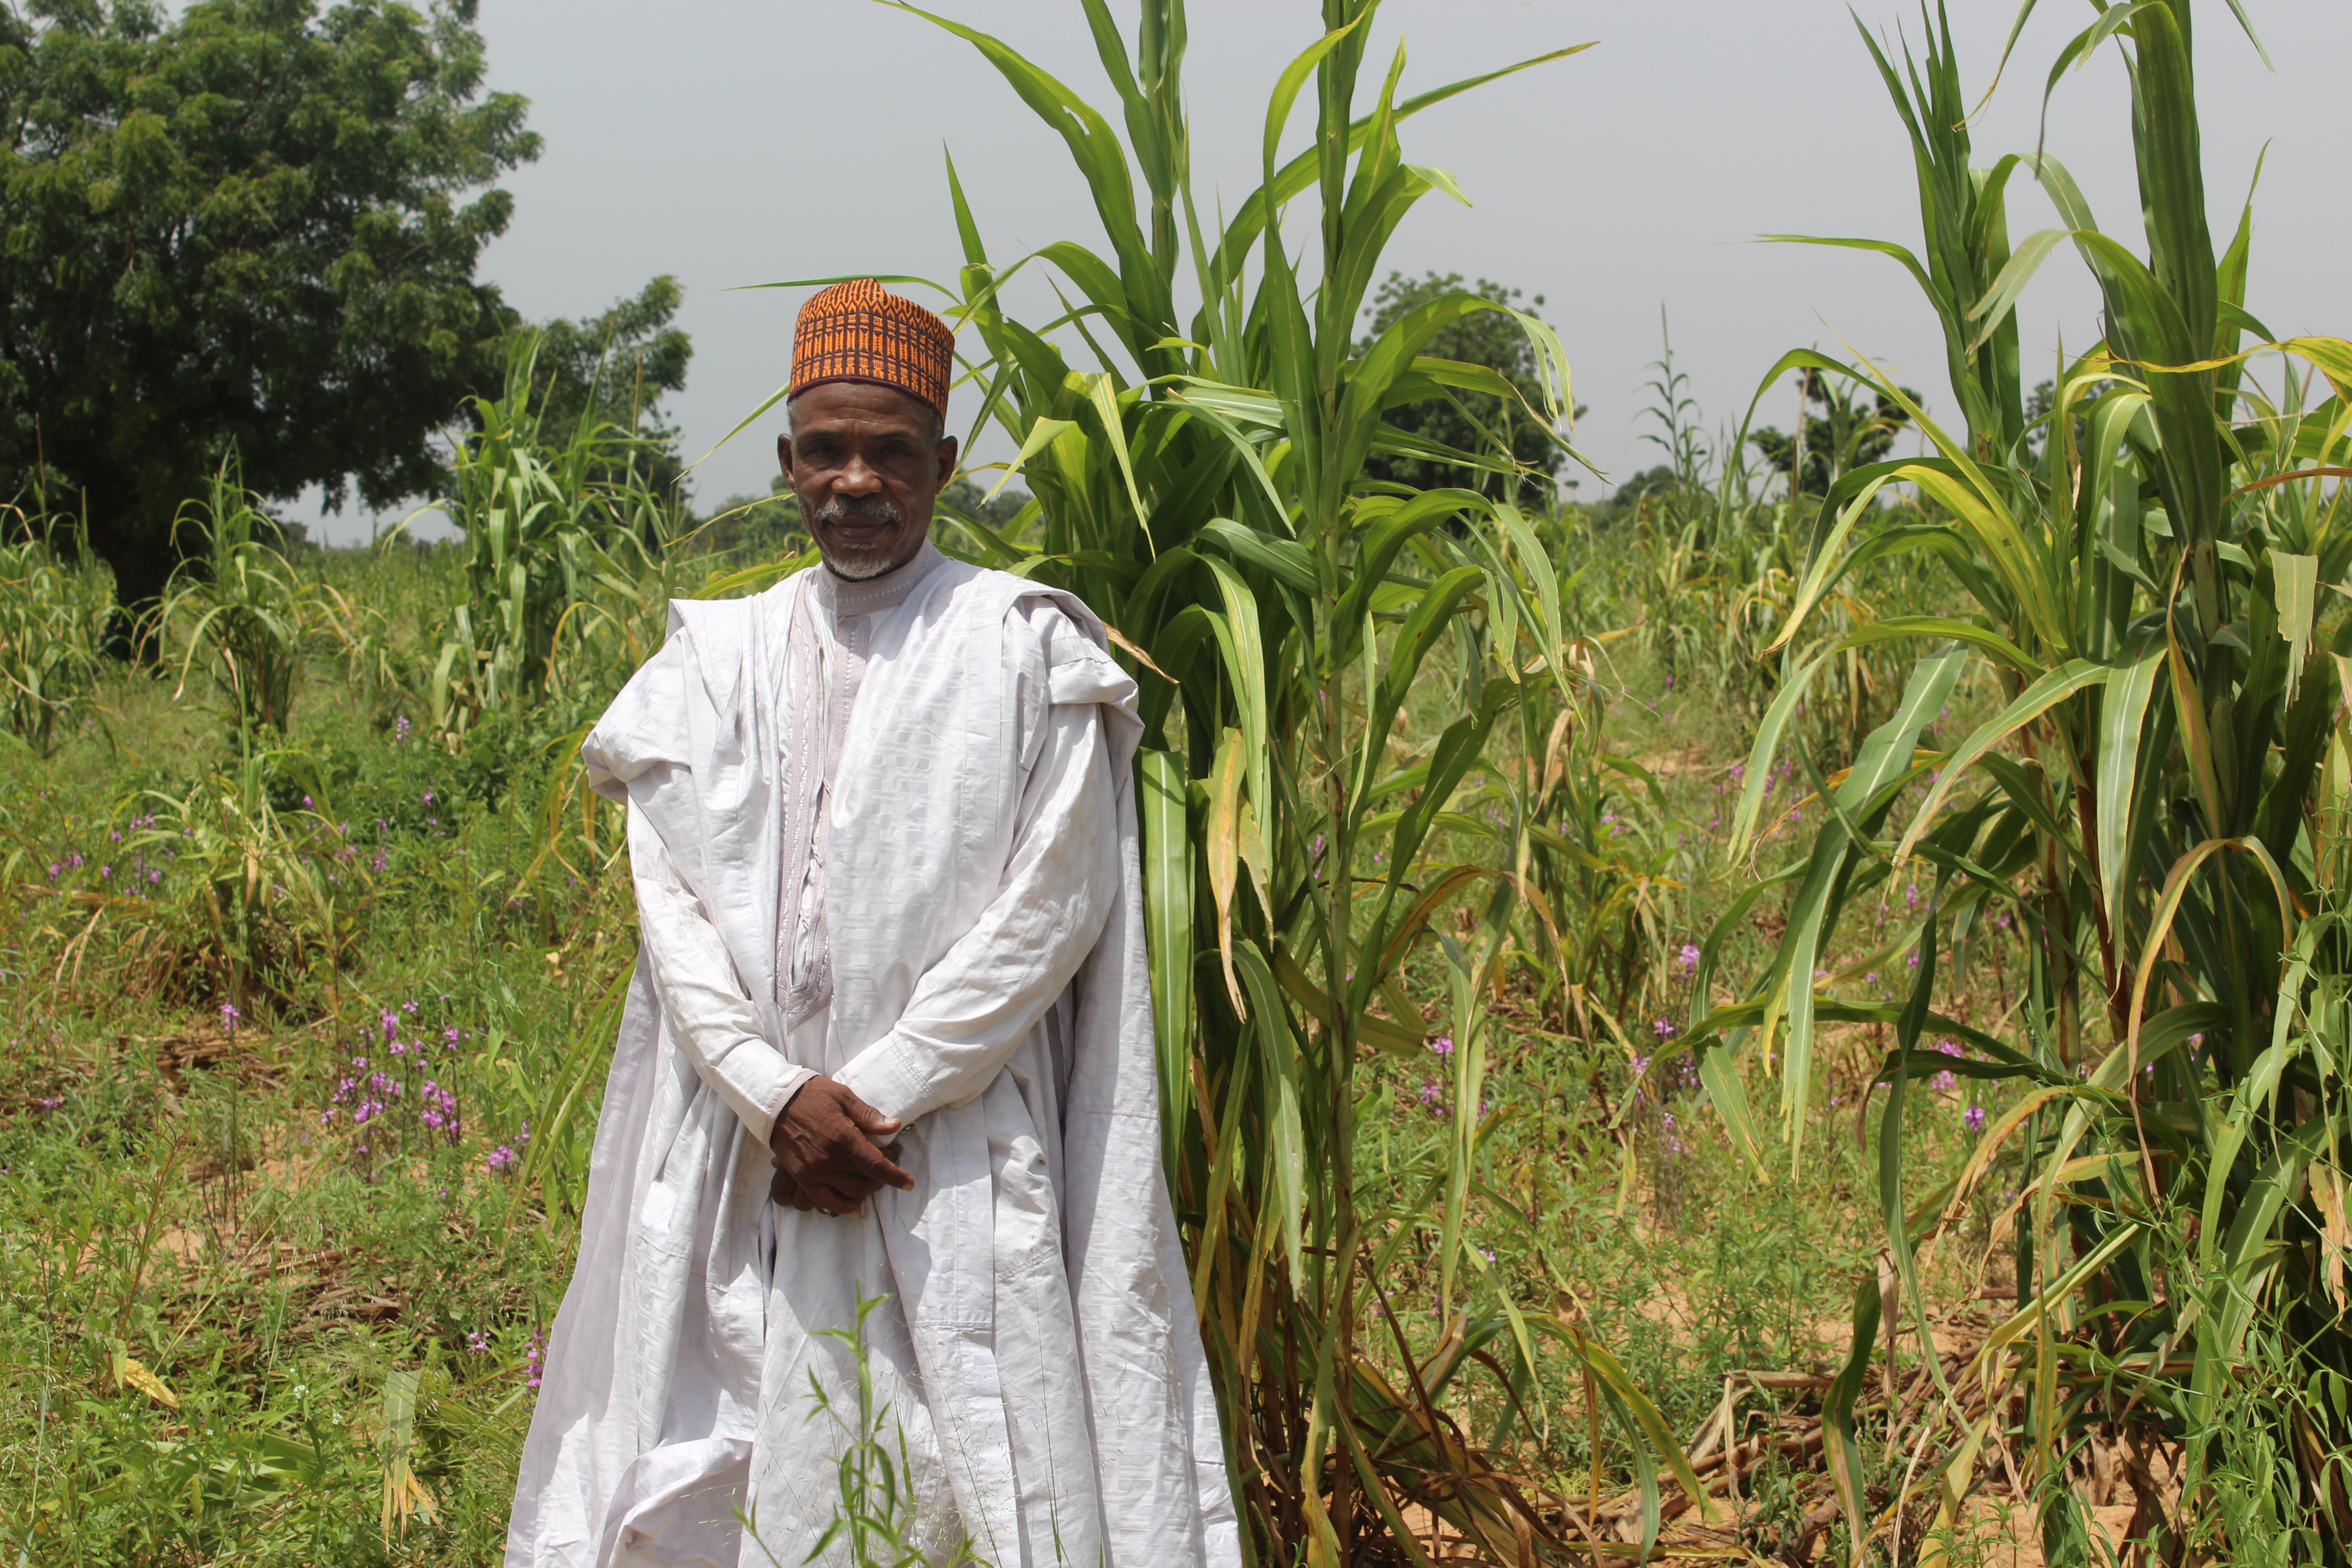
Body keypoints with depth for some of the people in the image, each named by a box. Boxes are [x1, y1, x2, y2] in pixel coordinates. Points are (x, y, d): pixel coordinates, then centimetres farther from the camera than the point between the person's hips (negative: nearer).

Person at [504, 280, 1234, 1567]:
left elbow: (1054, 903, -5)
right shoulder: (720, 658, 11)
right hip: (742, 1159, 3)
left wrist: (883, 1090, -11)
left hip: (957, 1159, -3)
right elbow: (670, 899, 4)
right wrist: (774, 1091, -11)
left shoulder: (1023, 650, 2)